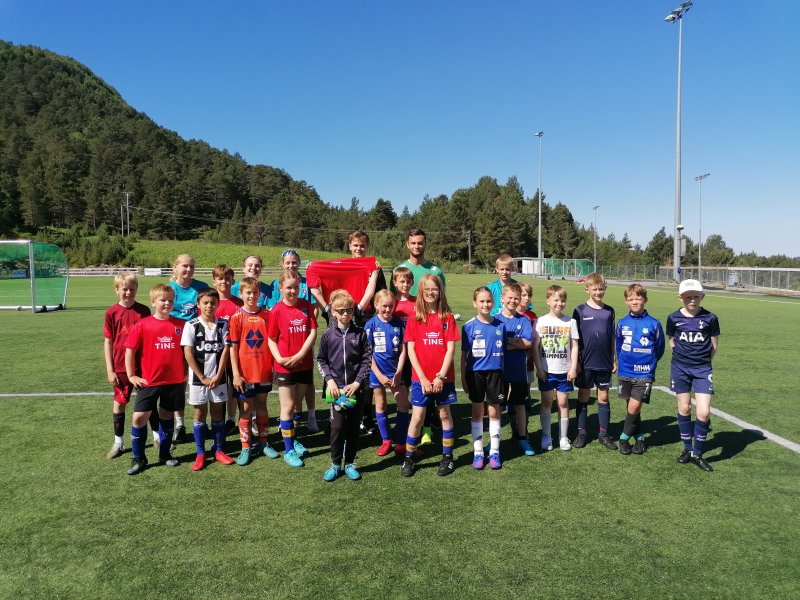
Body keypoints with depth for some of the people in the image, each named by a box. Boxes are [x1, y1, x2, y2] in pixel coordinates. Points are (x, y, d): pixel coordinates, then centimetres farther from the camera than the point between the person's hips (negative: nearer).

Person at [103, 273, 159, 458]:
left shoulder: (144, 311, -2)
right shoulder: (111, 313, -4)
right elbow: (107, 342, 0)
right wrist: (109, 370, -3)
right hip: (121, 368, 0)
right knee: (119, 403, 9)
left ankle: (157, 436, 25)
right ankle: (118, 443, 22)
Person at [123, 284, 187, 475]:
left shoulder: (181, 324, -1)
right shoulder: (143, 325, -6)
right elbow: (130, 350, -1)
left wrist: (187, 372, 6)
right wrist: (131, 375, -1)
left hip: (174, 380, 2)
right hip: (149, 381, -1)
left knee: (167, 416, 14)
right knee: (139, 418, -3)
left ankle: (164, 454, 30)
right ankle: (138, 458, 15)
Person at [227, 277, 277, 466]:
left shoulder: (267, 315, 1)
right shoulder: (236, 318, -5)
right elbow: (233, 348, -6)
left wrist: (274, 367, 2)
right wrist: (236, 374, -10)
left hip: (264, 371, 2)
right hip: (245, 373, -2)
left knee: (262, 406, 14)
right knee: (246, 409, 6)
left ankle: (263, 443, 27)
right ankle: (245, 448, 16)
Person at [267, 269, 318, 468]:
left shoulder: (307, 306, -1)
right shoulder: (277, 310, -8)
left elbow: (312, 333, -4)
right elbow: (271, 339, -4)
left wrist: (300, 355, -14)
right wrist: (279, 358, -18)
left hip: (304, 364, 3)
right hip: (284, 366, -3)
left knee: (295, 404, 17)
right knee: (288, 406, 2)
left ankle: (292, 439, 35)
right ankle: (288, 450, 11)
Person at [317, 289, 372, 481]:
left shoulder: (360, 334, 0)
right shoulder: (328, 335, 2)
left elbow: (367, 360, 0)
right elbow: (321, 360, 7)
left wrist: (357, 382, -9)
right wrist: (330, 380, -6)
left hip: (356, 388, 1)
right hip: (336, 389, 0)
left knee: (354, 428, 8)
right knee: (337, 427, -3)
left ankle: (350, 463, 22)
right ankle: (335, 464, 14)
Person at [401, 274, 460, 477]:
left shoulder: (447, 317, -1)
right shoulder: (414, 319, 0)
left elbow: (450, 349, -5)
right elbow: (411, 350, -3)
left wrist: (441, 376, -11)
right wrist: (423, 378, -10)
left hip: (443, 377, 0)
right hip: (420, 378, 0)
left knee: (445, 415, 11)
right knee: (417, 417, 3)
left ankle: (447, 457, 24)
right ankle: (409, 458, 16)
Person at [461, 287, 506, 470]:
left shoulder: (500, 325, -1)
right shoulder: (469, 326, -6)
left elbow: (504, 350, 5)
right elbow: (464, 354, -2)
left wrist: (505, 374, 2)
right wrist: (463, 377, -3)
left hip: (495, 372, 1)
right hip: (475, 373, -1)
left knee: (494, 412, 9)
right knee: (477, 412, 10)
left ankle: (494, 452, 22)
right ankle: (478, 452, 19)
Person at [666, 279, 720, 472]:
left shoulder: (710, 318, -6)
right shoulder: (674, 318, -4)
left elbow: (714, 345, 5)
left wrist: (703, 361, 7)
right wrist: (682, 357, 8)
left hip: (703, 370, -1)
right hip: (680, 368, 1)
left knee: (704, 413, -7)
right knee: (684, 408, 10)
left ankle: (697, 454, 9)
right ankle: (687, 448, 26)